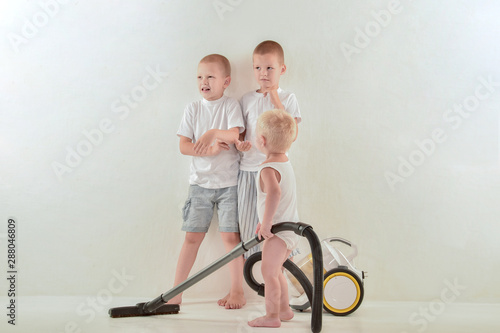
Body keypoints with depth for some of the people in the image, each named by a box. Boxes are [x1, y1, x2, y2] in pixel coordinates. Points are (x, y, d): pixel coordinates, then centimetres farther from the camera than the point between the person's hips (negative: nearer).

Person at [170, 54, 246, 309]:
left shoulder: (231, 106, -1)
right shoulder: (193, 109, 6)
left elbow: (234, 135, -17)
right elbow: (183, 145, -1)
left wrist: (214, 133, -35)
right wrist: (208, 149, -15)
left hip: (228, 182, -2)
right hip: (200, 182, 2)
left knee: (230, 235, -1)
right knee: (192, 237, 3)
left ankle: (237, 289, 15)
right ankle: (175, 292, 11)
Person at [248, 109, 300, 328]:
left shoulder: (268, 168, -21)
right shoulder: (285, 162, 9)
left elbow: (274, 193, -40)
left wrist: (266, 224, -33)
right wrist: (266, 221, 23)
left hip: (279, 231, -9)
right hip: (290, 228, 10)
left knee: (268, 272, 1)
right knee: (275, 271, 21)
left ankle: (272, 316, 10)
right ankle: (284, 310, 31)